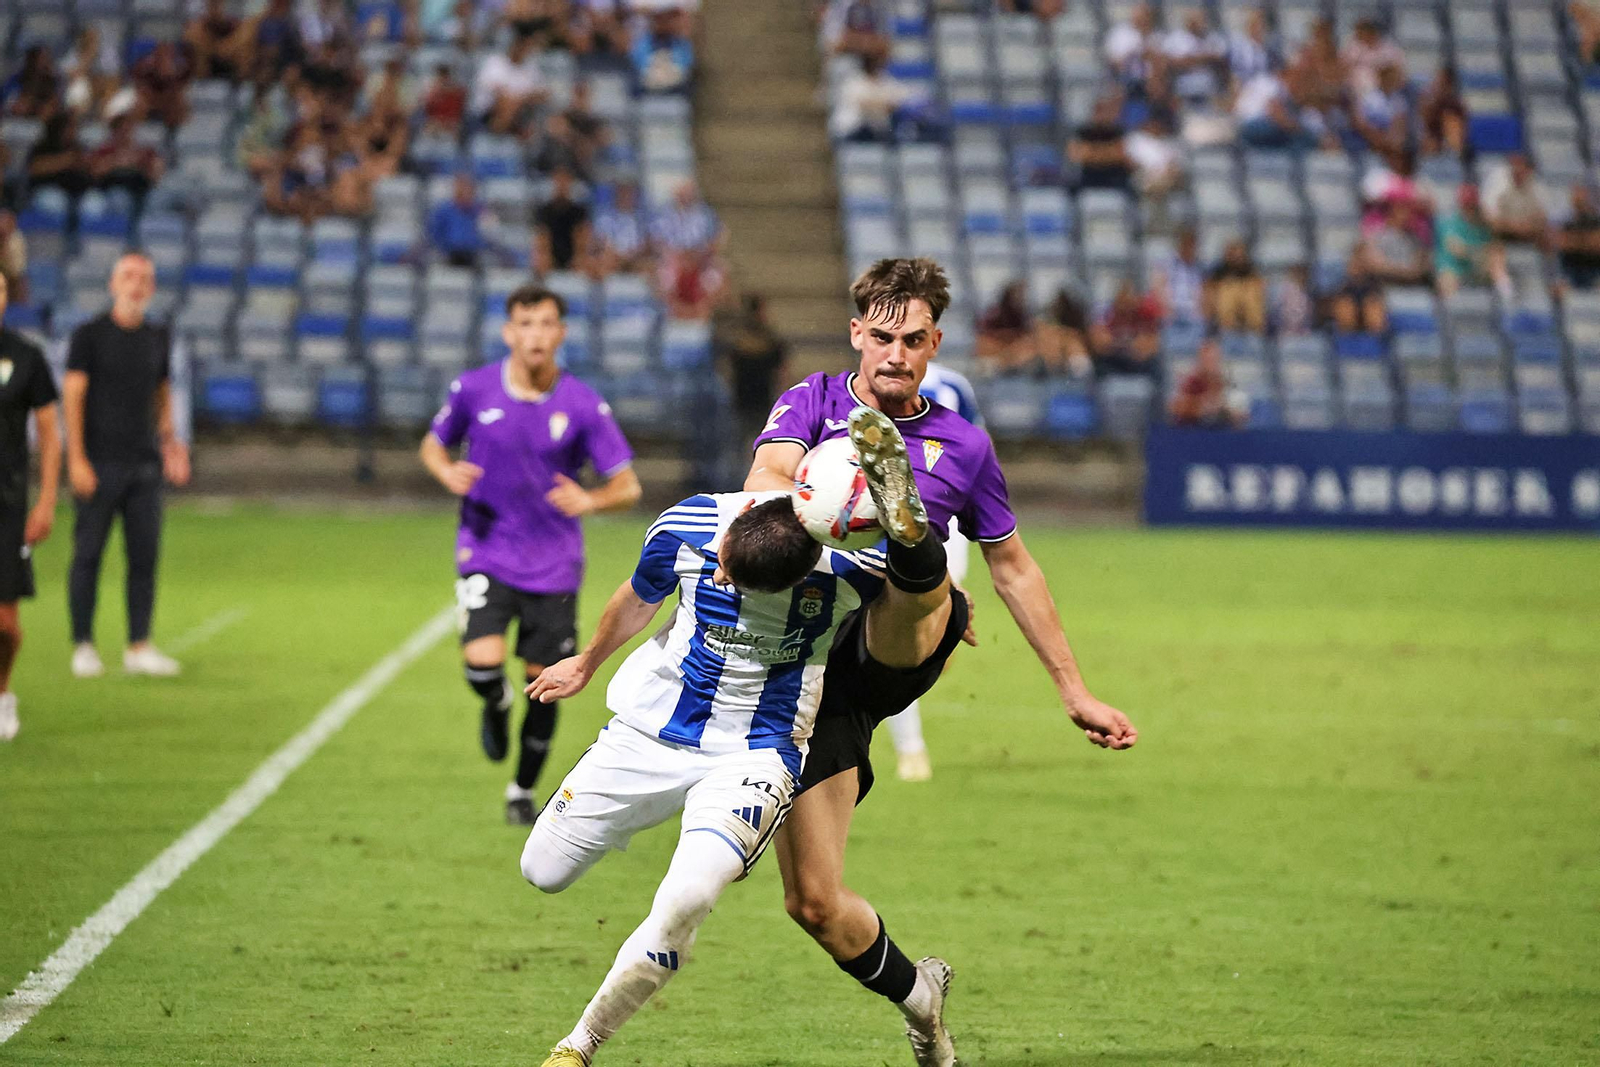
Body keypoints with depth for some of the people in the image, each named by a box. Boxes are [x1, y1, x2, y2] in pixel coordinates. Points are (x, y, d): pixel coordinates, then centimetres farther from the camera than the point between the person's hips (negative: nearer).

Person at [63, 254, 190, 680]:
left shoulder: (158, 339, 13)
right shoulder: (89, 335, -2)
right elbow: (72, 396, -6)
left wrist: (170, 442, 6)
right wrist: (76, 460, -13)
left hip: (144, 465, 5)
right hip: (99, 463, -5)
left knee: (145, 555, 2)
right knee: (88, 554, -1)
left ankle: (139, 646, 6)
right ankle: (83, 645, 5)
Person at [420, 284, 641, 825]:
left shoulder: (584, 406, -9)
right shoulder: (473, 389, -6)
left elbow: (627, 486, -3)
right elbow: (433, 444, 11)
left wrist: (589, 500, -25)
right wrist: (448, 471, -12)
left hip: (553, 566, 1)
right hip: (486, 552, 0)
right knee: (483, 663, -21)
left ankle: (522, 792, 28)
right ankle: (497, 707, 18)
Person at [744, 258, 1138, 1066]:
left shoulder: (964, 446, 11)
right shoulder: (813, 402, 7)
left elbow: (1013, 567, 23)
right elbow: (766, 480, -14)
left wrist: (1075, 691, 22)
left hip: (895, 650, 0)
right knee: (813, 901, -1)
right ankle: (916, 1002, 19)